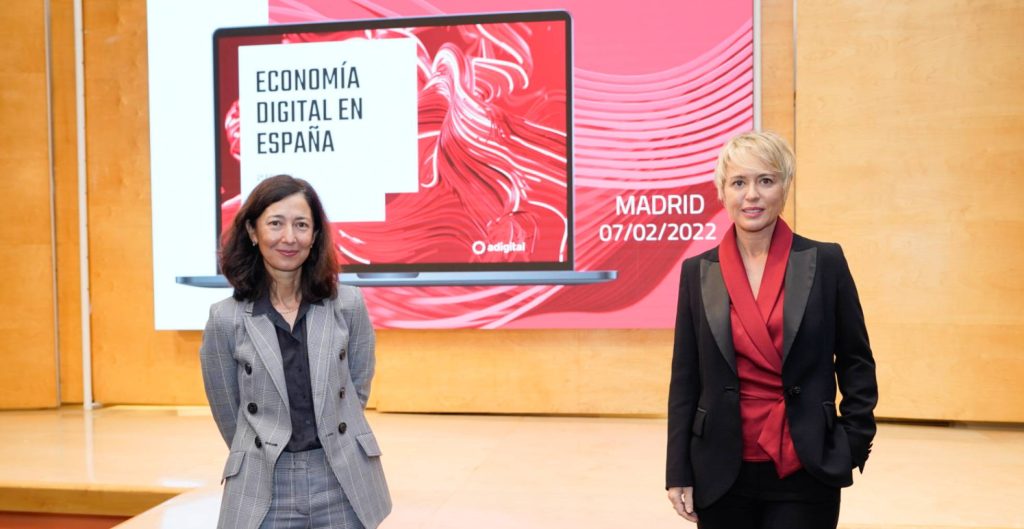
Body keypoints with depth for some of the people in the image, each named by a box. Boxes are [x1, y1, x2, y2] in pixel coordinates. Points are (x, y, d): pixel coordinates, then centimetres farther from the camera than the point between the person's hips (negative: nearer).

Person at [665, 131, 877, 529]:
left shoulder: (825, 262, -2)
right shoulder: (698, 272, 0)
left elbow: (856, 364, 4)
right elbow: (685, 378, 2)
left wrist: (852, 447, -4)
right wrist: (678, 472, 0)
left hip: (805, 473, -1)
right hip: (722, 474, 1)